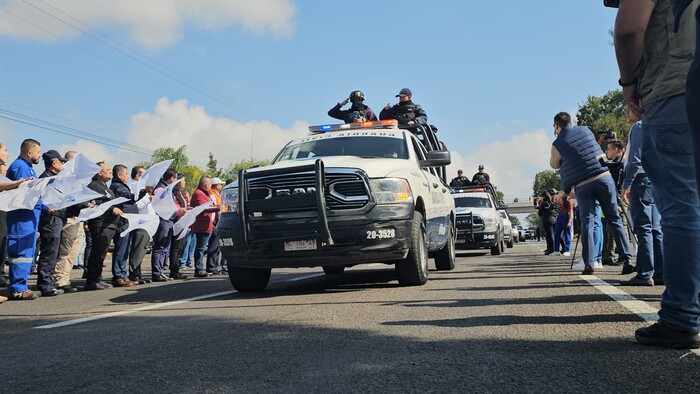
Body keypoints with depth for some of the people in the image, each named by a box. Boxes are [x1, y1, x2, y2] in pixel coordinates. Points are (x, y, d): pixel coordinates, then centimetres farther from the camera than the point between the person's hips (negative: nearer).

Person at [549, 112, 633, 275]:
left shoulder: (557, 143, -1)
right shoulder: (585, 130, 10)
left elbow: (554, 164, 16)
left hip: (582, 185, -2)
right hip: (604, 177, 2)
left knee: (587, 223, 3)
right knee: (614, 219, 8)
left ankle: (589, 264, -2)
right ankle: (626, 258, 6)